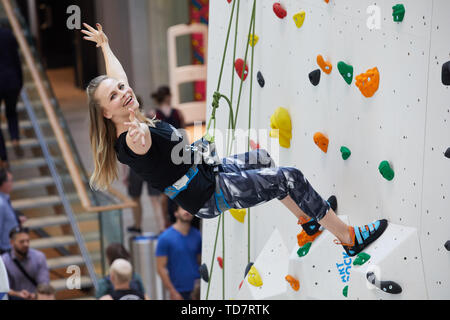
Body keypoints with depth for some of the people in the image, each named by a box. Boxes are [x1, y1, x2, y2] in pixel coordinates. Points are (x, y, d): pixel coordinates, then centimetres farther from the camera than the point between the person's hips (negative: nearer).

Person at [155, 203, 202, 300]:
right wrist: (173, 292, -12)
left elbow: (200, 261, 12)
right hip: (179, 292, -3)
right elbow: (161, 268, -8)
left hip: (197, 288, 3)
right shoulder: (165, 238, -7)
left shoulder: (197, 235, 5)